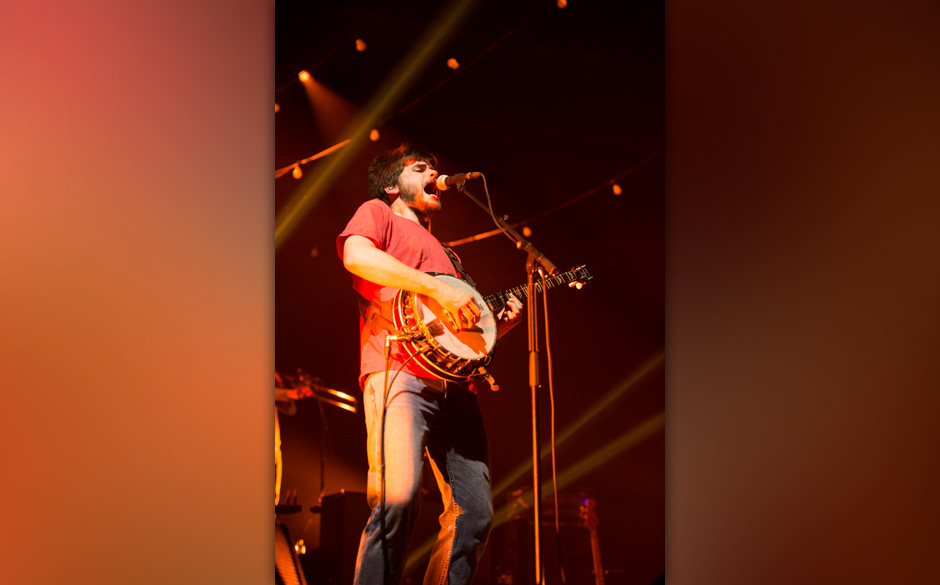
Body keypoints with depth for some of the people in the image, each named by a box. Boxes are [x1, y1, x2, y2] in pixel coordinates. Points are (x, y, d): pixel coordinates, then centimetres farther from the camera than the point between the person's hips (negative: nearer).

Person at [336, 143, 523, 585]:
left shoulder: (443, 254, 36)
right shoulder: (378, 213, 15)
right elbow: (355, 254, -9)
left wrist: (497, 324, 14)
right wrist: (438, 288, -14)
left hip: (454, 383, 8)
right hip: (398, 372, -7)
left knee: (476, 511, -2)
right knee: (398, 496, -24)